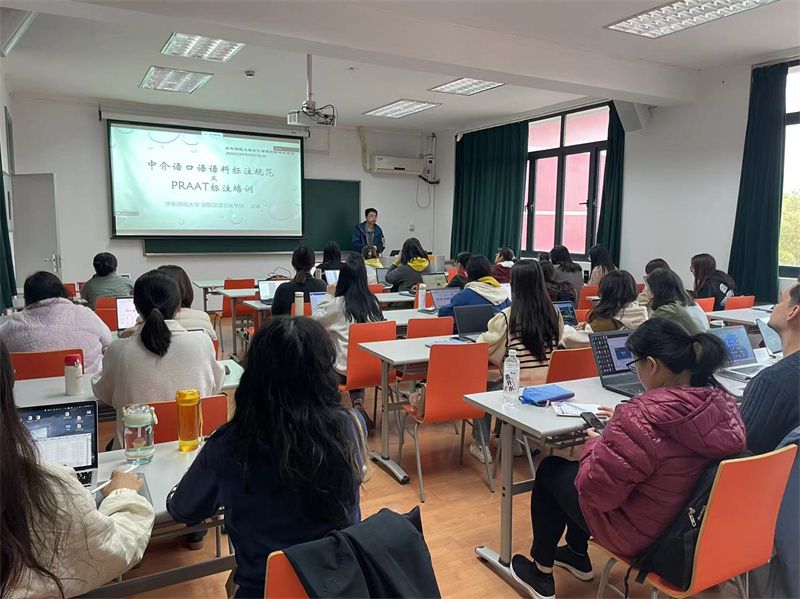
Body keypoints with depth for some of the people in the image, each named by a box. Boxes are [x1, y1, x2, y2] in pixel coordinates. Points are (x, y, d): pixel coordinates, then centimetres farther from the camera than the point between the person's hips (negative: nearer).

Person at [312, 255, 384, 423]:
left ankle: (357, 404, 15)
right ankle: (359, 403, 11)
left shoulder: (338, 303, -12)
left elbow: (316, 318, 3)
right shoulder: (373, 301, -1)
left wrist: (329, 295, 13)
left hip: (345, 367, -4)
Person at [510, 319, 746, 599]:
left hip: (640, 534, -7)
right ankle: (577, 555, 45)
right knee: (575, 467, 26)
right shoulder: (723, 404, -12)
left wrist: (594, 444, -9)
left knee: (550, 470, 16)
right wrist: (623, 422, 11)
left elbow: (596, 490, -26)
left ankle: (541, 574, 33)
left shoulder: (641, 417, -35)